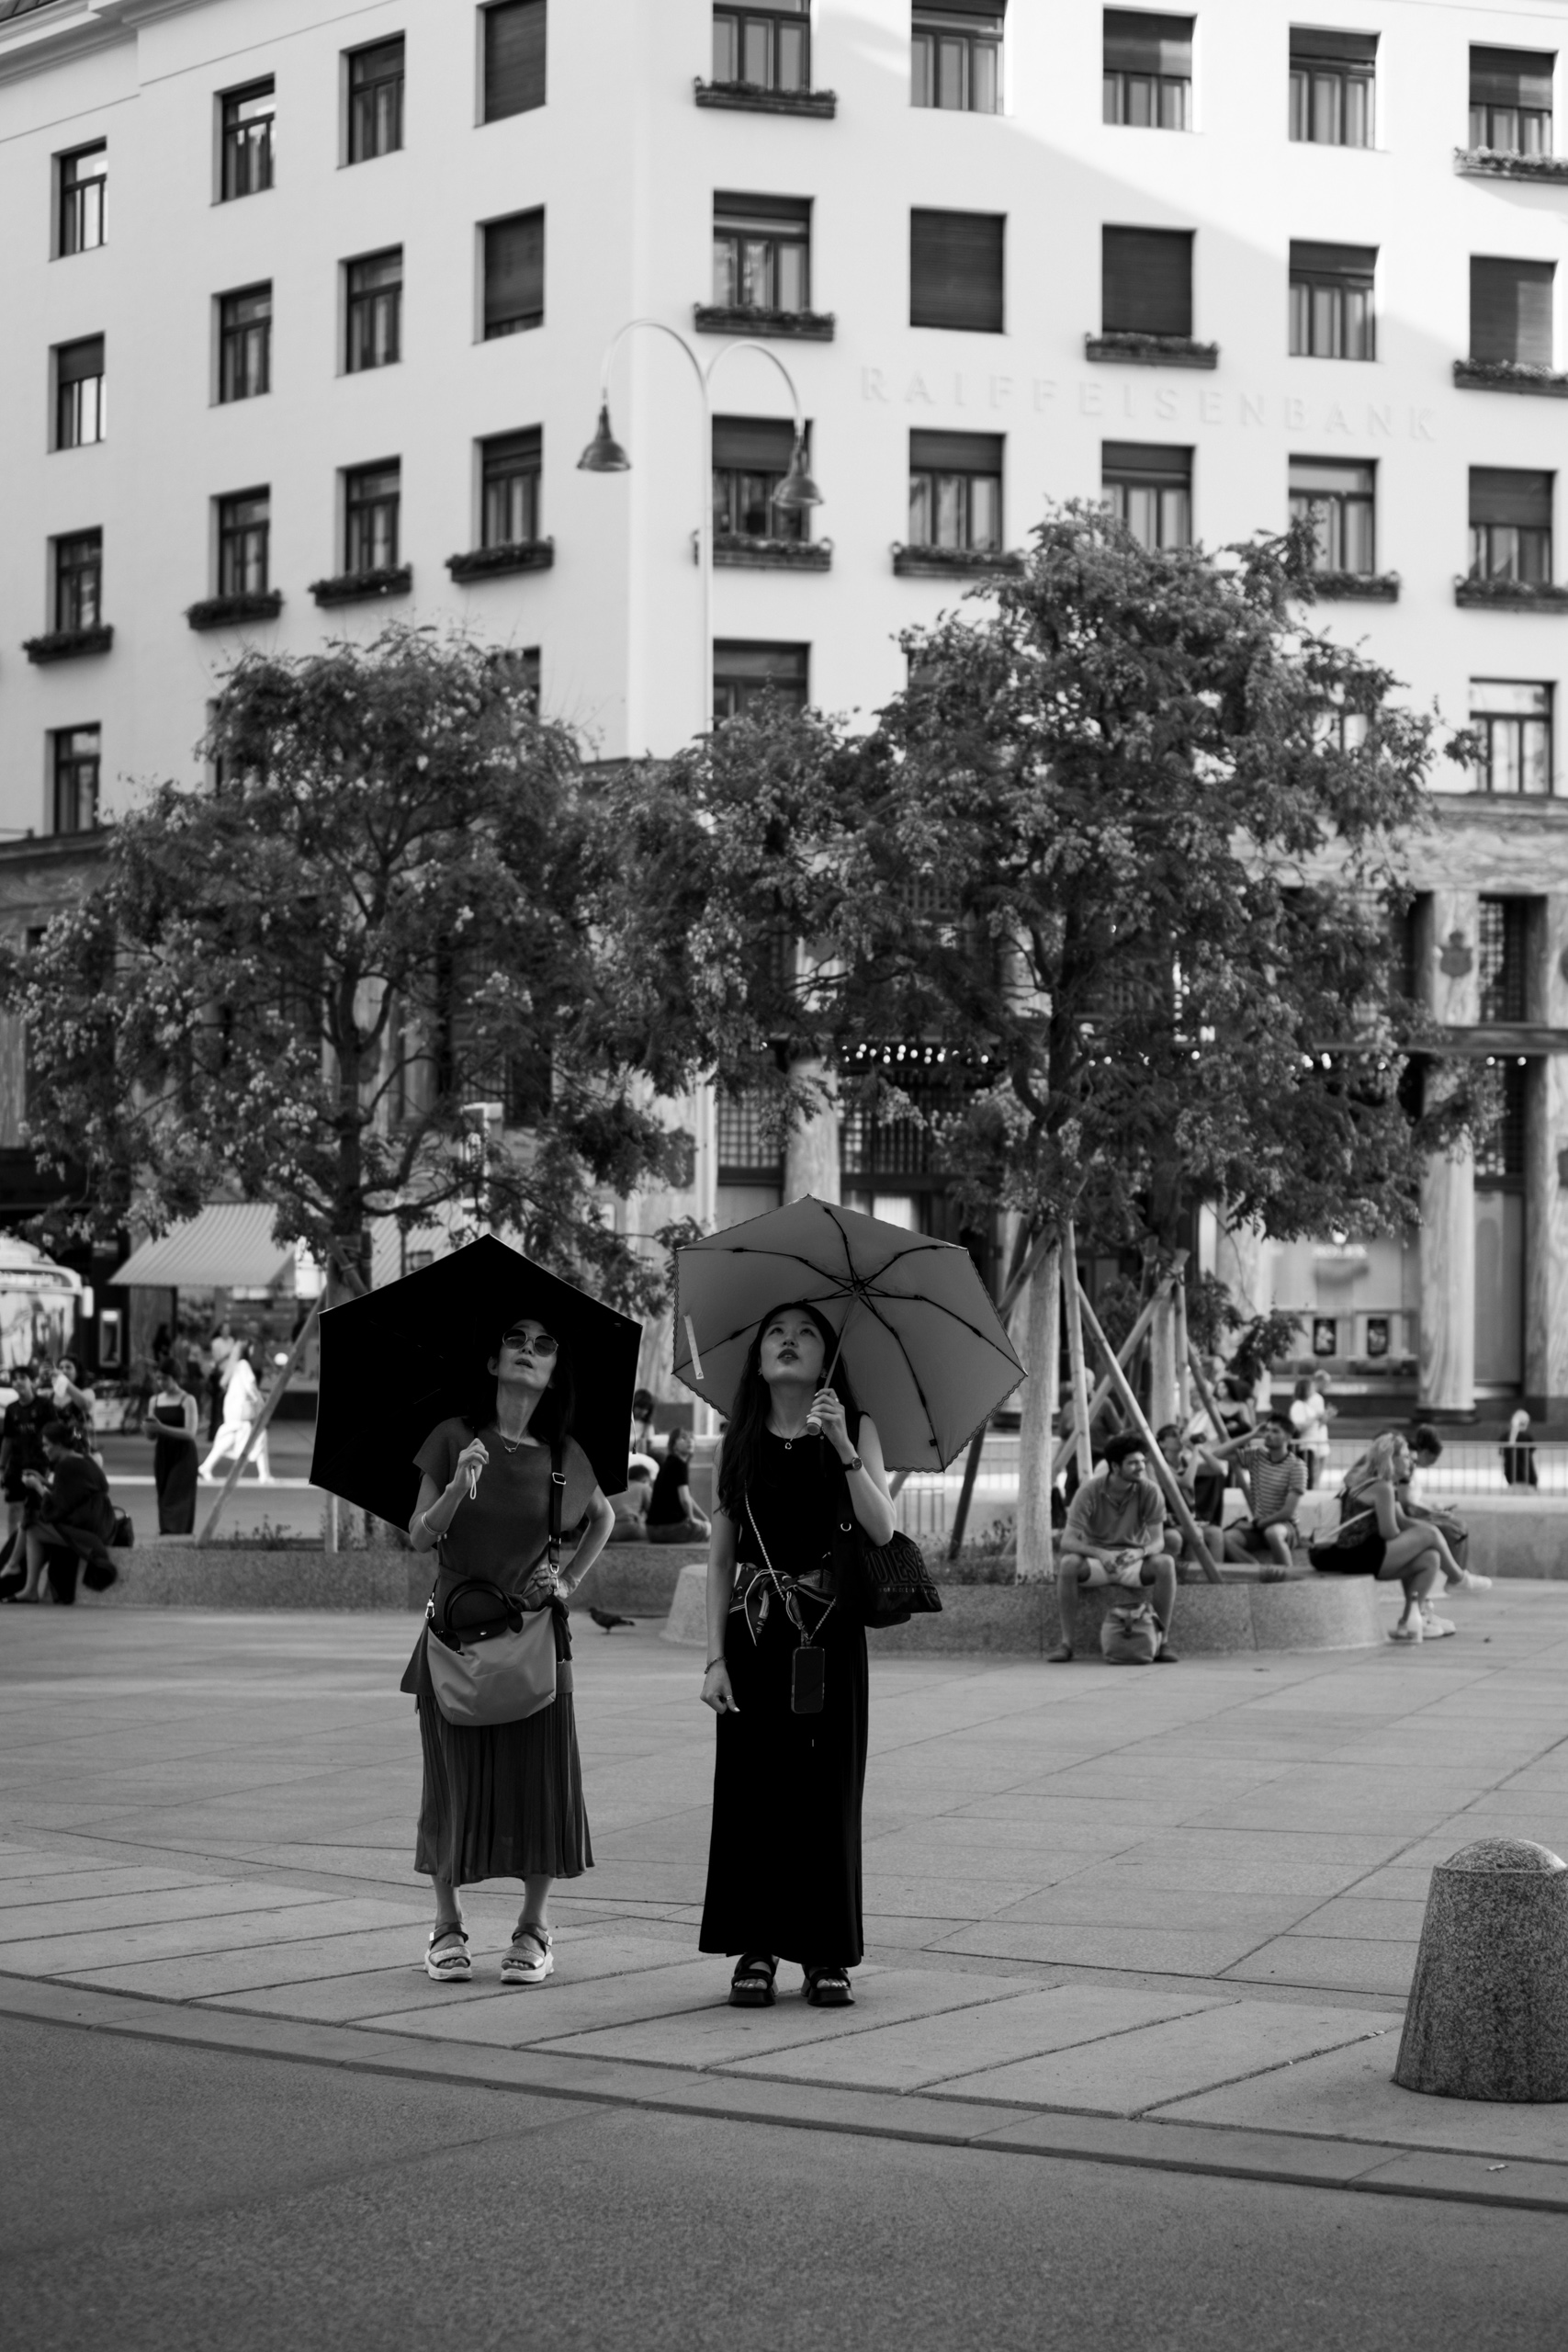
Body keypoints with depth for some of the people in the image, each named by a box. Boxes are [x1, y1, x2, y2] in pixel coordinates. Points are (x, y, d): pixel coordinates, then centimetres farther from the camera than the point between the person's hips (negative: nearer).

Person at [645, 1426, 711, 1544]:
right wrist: (691, 1519, -3)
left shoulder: (669, 1463, 19)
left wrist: (704, 1518, 25)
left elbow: (686, 1499, 26)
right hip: (669, 1527, -9)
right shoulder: (679, 1464, -12)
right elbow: (685, 1499, -21)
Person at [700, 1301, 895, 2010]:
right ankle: (755, 1951, 8)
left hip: (829, 1632, -1)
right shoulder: (738, 1444, 7)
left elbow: (882, 1530, -10)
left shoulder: (855, 1429, 3)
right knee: (752, 1787, -1)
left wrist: (842, 1447, -21)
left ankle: (827, 1956, 7)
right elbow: (720, 1558, 6)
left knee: (827, 1791, 0)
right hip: (755, 1632, 1)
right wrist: (715, 1656, -1)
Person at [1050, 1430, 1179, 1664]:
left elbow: (1158, 1542, -14)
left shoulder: (1149, 1491, -13)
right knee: (1069, 1564, -34)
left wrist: (1139, 1552, -38)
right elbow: (1068, 1541, -21)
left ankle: (1164, 1642, -19)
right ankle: (1067, 1643, -22)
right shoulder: (1090, 1491, -18)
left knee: (1165, 1563, -31)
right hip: (1096, 1559, -1)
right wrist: (1099, 1553, -40)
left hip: (1133, 1561, 1)